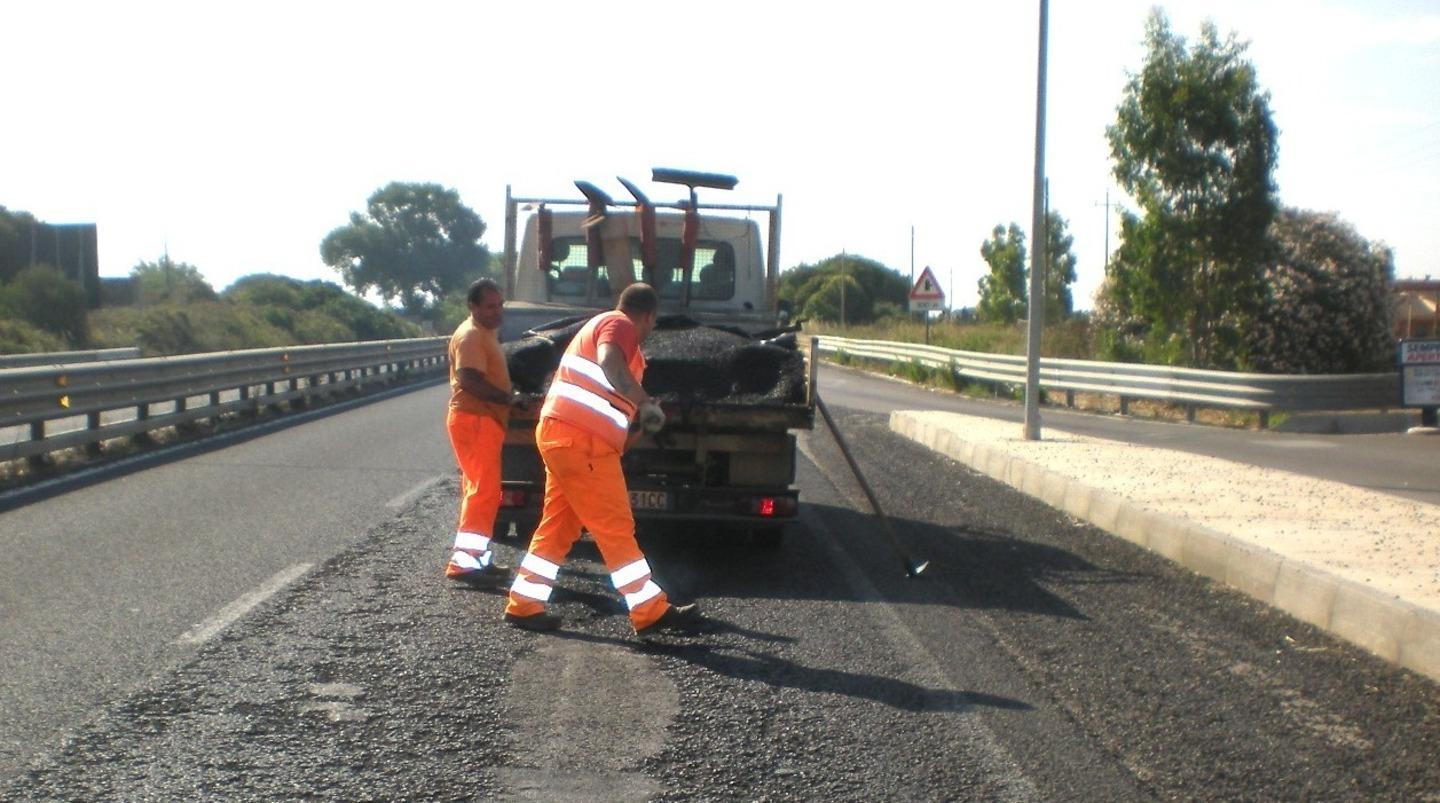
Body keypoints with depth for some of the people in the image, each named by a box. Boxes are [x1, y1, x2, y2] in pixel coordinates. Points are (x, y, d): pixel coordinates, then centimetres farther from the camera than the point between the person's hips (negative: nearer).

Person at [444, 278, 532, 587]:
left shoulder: (486, 332, 19)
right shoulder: (470, 335, -14)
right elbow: (470, 381, -25)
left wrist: (509, 397, 16)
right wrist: (509, 398, -22)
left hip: (485, 420, 10)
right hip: (473, 420, -10)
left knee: (481, 491, 13)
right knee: (484, 491, -13)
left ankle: (478, 557, 19)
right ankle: (464, 561, -14)